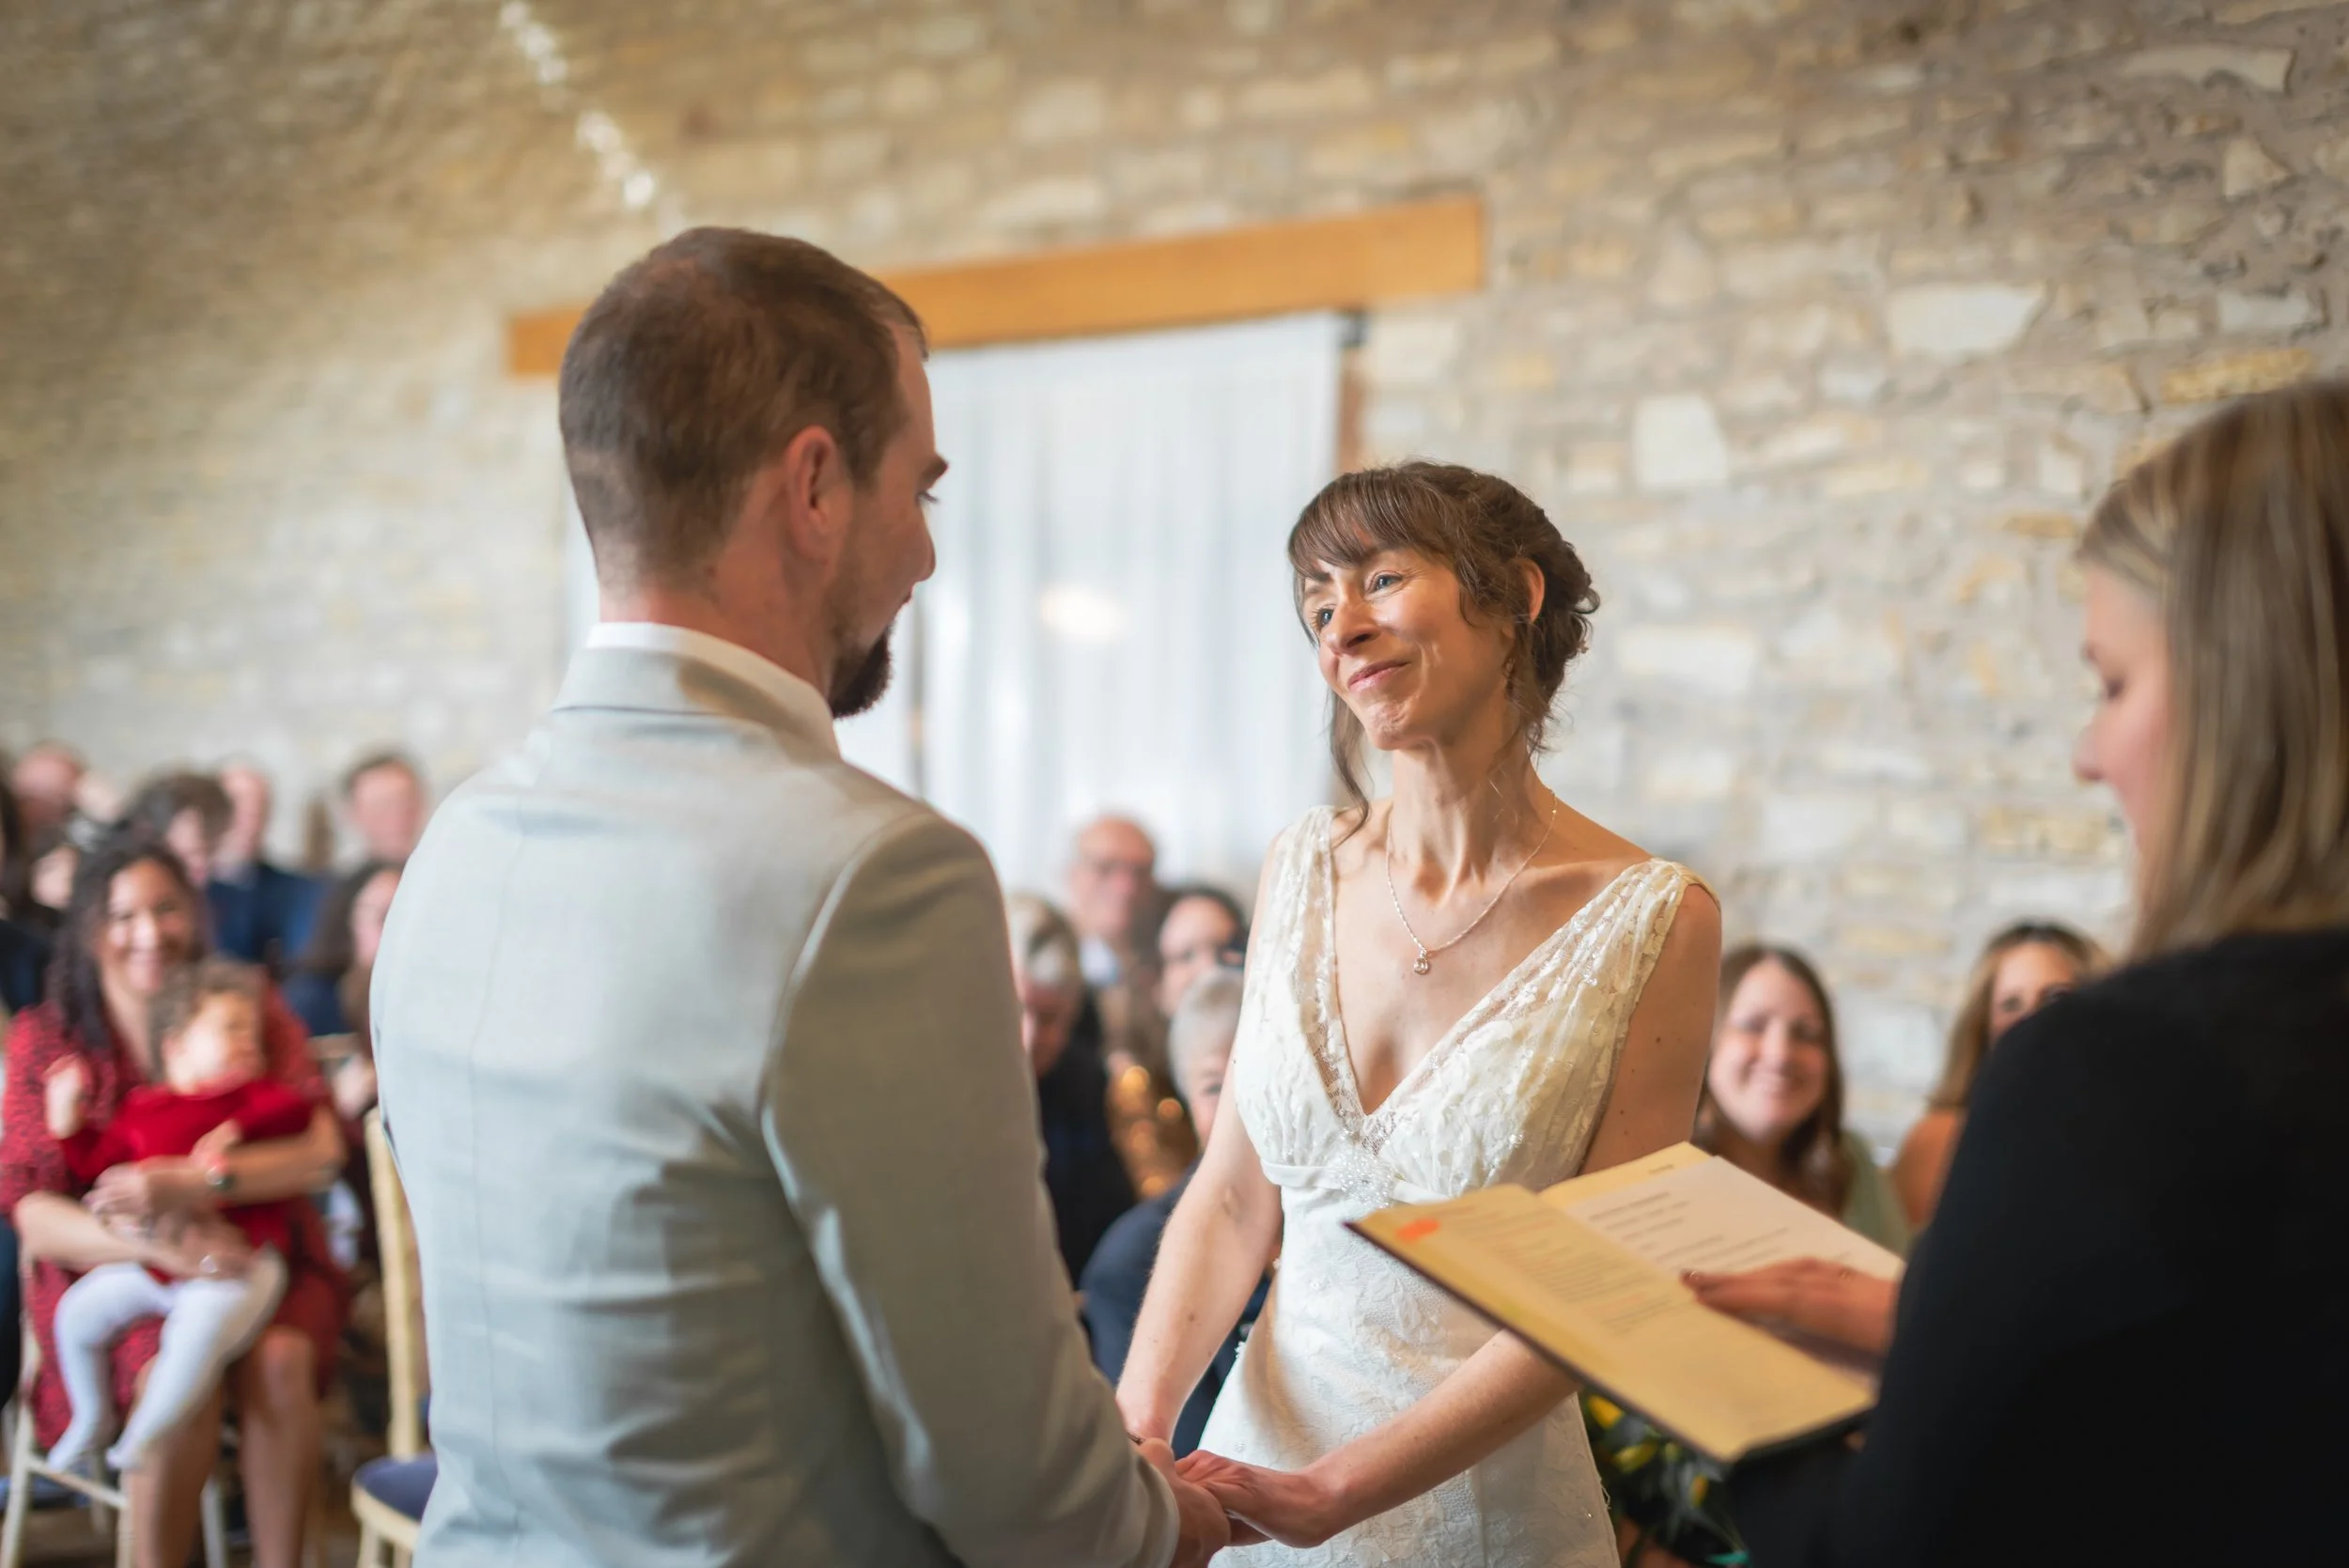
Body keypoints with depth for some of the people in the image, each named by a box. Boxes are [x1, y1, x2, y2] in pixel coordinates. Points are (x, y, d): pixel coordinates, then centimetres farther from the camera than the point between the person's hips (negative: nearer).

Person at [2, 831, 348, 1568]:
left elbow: (322, 1149, -11)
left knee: (280, 1358, -31)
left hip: (255, 1255, 1)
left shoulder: (251, 1011, 2)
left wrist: (194, 1184, -27)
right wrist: (159, 1247, -25)